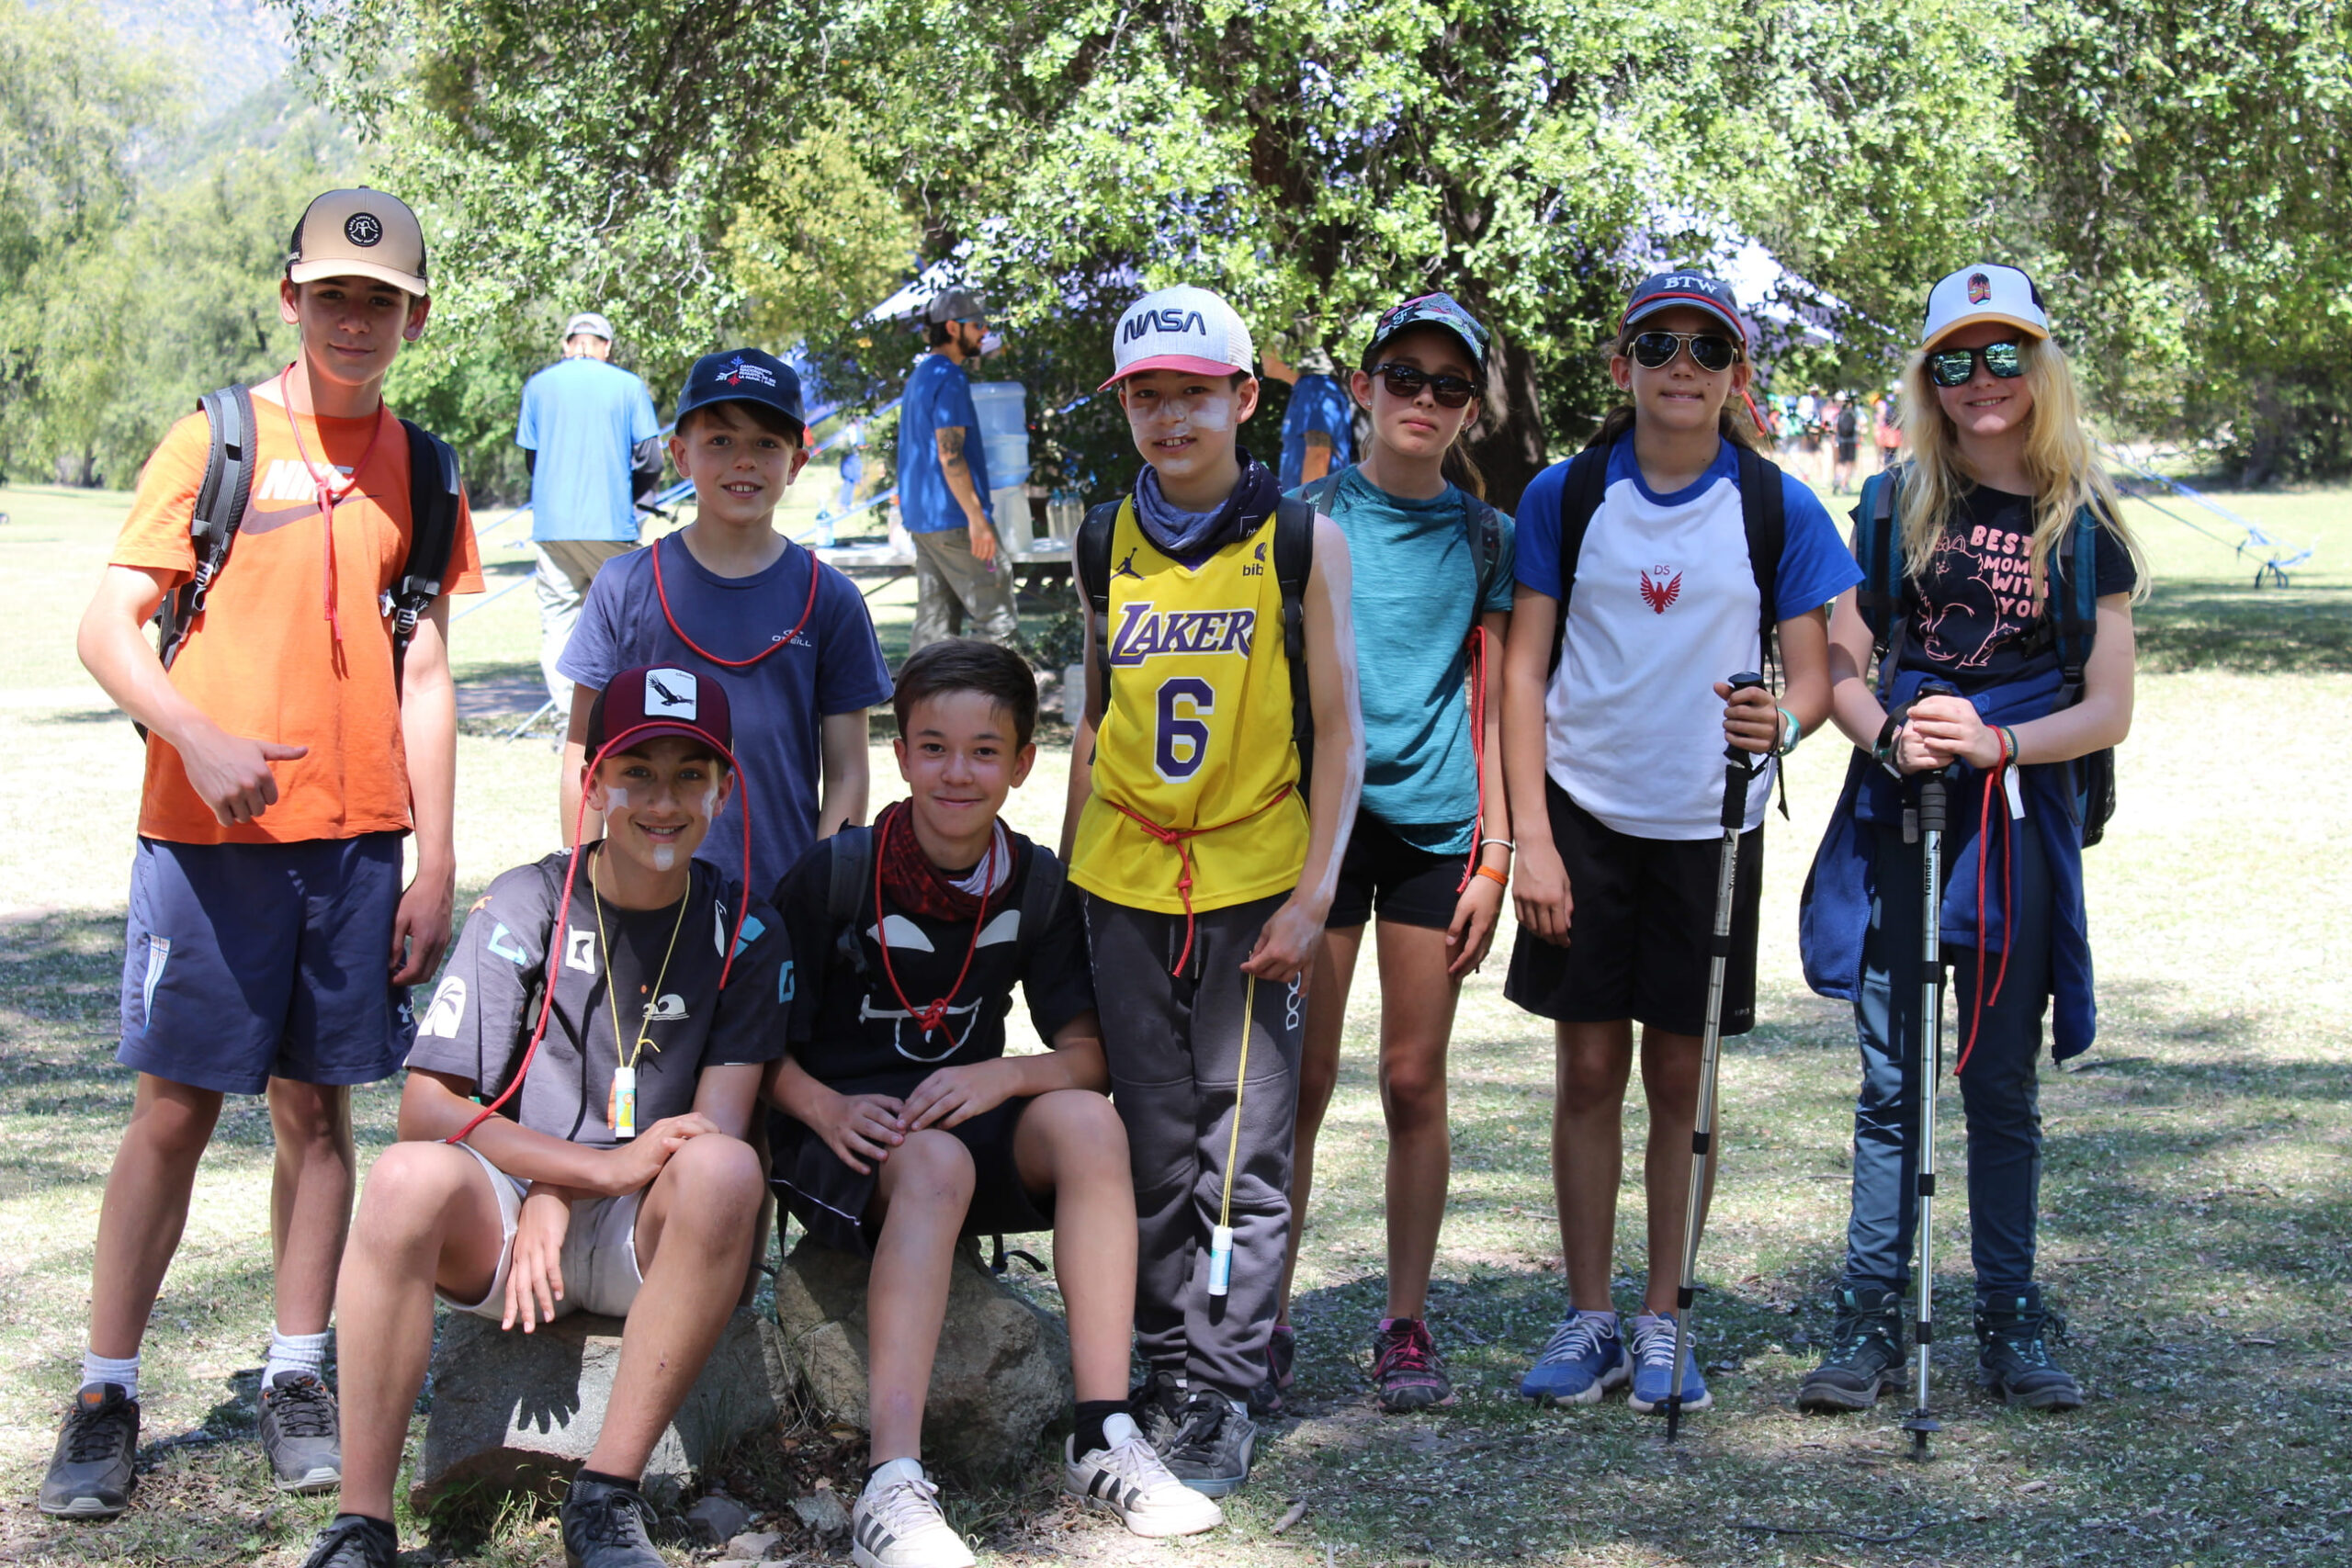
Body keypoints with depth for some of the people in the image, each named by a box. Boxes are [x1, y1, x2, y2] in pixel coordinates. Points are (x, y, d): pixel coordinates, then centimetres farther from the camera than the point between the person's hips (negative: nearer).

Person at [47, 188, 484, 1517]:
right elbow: (109, 626, -4)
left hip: (358, 835, 3)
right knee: (176, 1107, -1)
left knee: (319, 1105, 7)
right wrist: (197, 737, -22)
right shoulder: (214, 443, 0)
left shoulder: (420, 474, 9)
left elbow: (426, 680, 10)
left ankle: (299, 1380, 16)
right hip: (207, 832, -3)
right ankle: (108, 1395, 6)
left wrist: (435, 866, 5)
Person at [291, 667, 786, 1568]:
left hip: (644, 1242, 1)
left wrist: (560, 1199, -18)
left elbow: (718, 1125, -7)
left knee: (723, 1171, -34)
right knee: (409, 1178, -34)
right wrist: (603, 1165, -21)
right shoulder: (526, 906, -1)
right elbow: (426, 1107, -10)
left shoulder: (744, 934, 3)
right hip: (502, 1224, 0)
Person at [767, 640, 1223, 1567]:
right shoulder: (836, 876, -9)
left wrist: (998, 1076, -22)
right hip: (846, 1133, -4)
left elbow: (1089, 1057, -2)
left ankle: (1103, 1439, -25)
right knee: (935, 1164, -37)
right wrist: (827, 1108, -25)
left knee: (1086, 1121, -26)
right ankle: (893, 1487, -47)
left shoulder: (1037, 886, 1)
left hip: (969, 1116, 4)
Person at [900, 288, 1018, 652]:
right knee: (995, 617, -6)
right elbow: (949, 454, -20)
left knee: (935, 619, 8)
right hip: (953, 518, -10)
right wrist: (977, 517, -21)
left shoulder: (920, 375, 18)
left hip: (921, 519, 10)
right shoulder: (949, 379, -13)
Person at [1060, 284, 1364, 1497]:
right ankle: (1166, 1373, 16)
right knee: (1154, 1147, 7)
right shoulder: (1106, 543, 6)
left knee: (1244, 1150, -3)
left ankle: (1218, 1394, 3)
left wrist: (1313, 894, -9)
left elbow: (1338, 734, -2)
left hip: (1255, 879, -3)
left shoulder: (1302, 542, -3)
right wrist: (1066, 875, 12)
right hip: (1128, 882, 3)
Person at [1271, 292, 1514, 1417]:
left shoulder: (1484, 537, 8)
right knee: (1300, 1081, -1)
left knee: (1416, 1080, 2)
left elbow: (1489, 703, 8)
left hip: (1436, 820, 1)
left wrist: (1494, 855, 1)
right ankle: (1266, 1324, 8)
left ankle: (1406, 1326, 13)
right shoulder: (1312, 517, 4)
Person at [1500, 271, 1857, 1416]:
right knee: (1590, 1068, 4)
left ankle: (1662, 1322, 16)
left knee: (1679, 1075, 6)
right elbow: (1523, 668, 1)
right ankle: (1589, 1318, 14)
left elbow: (1813, 676, 1)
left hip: (1710, 823, 0)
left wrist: (1780, 721, -24)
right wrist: (1530, 835, -6)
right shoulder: (1565, 497, 0)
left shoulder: (1777, 507, -2)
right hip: (1586, 812, 0)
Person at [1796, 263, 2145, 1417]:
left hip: (2018, 821, -1)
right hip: (1892, 816, 1)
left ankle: (2011, 1328, 14)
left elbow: (2109, 709, 1)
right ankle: (1871, 1327, 7)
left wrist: (1997, 742, -15)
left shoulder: (2084, 523, 4)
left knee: (2003, 1088, 6)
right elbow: (1839, 666, 7)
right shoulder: (1897, 505, 7)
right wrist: (1888, 737, -14)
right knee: (1891, 1084, 3)